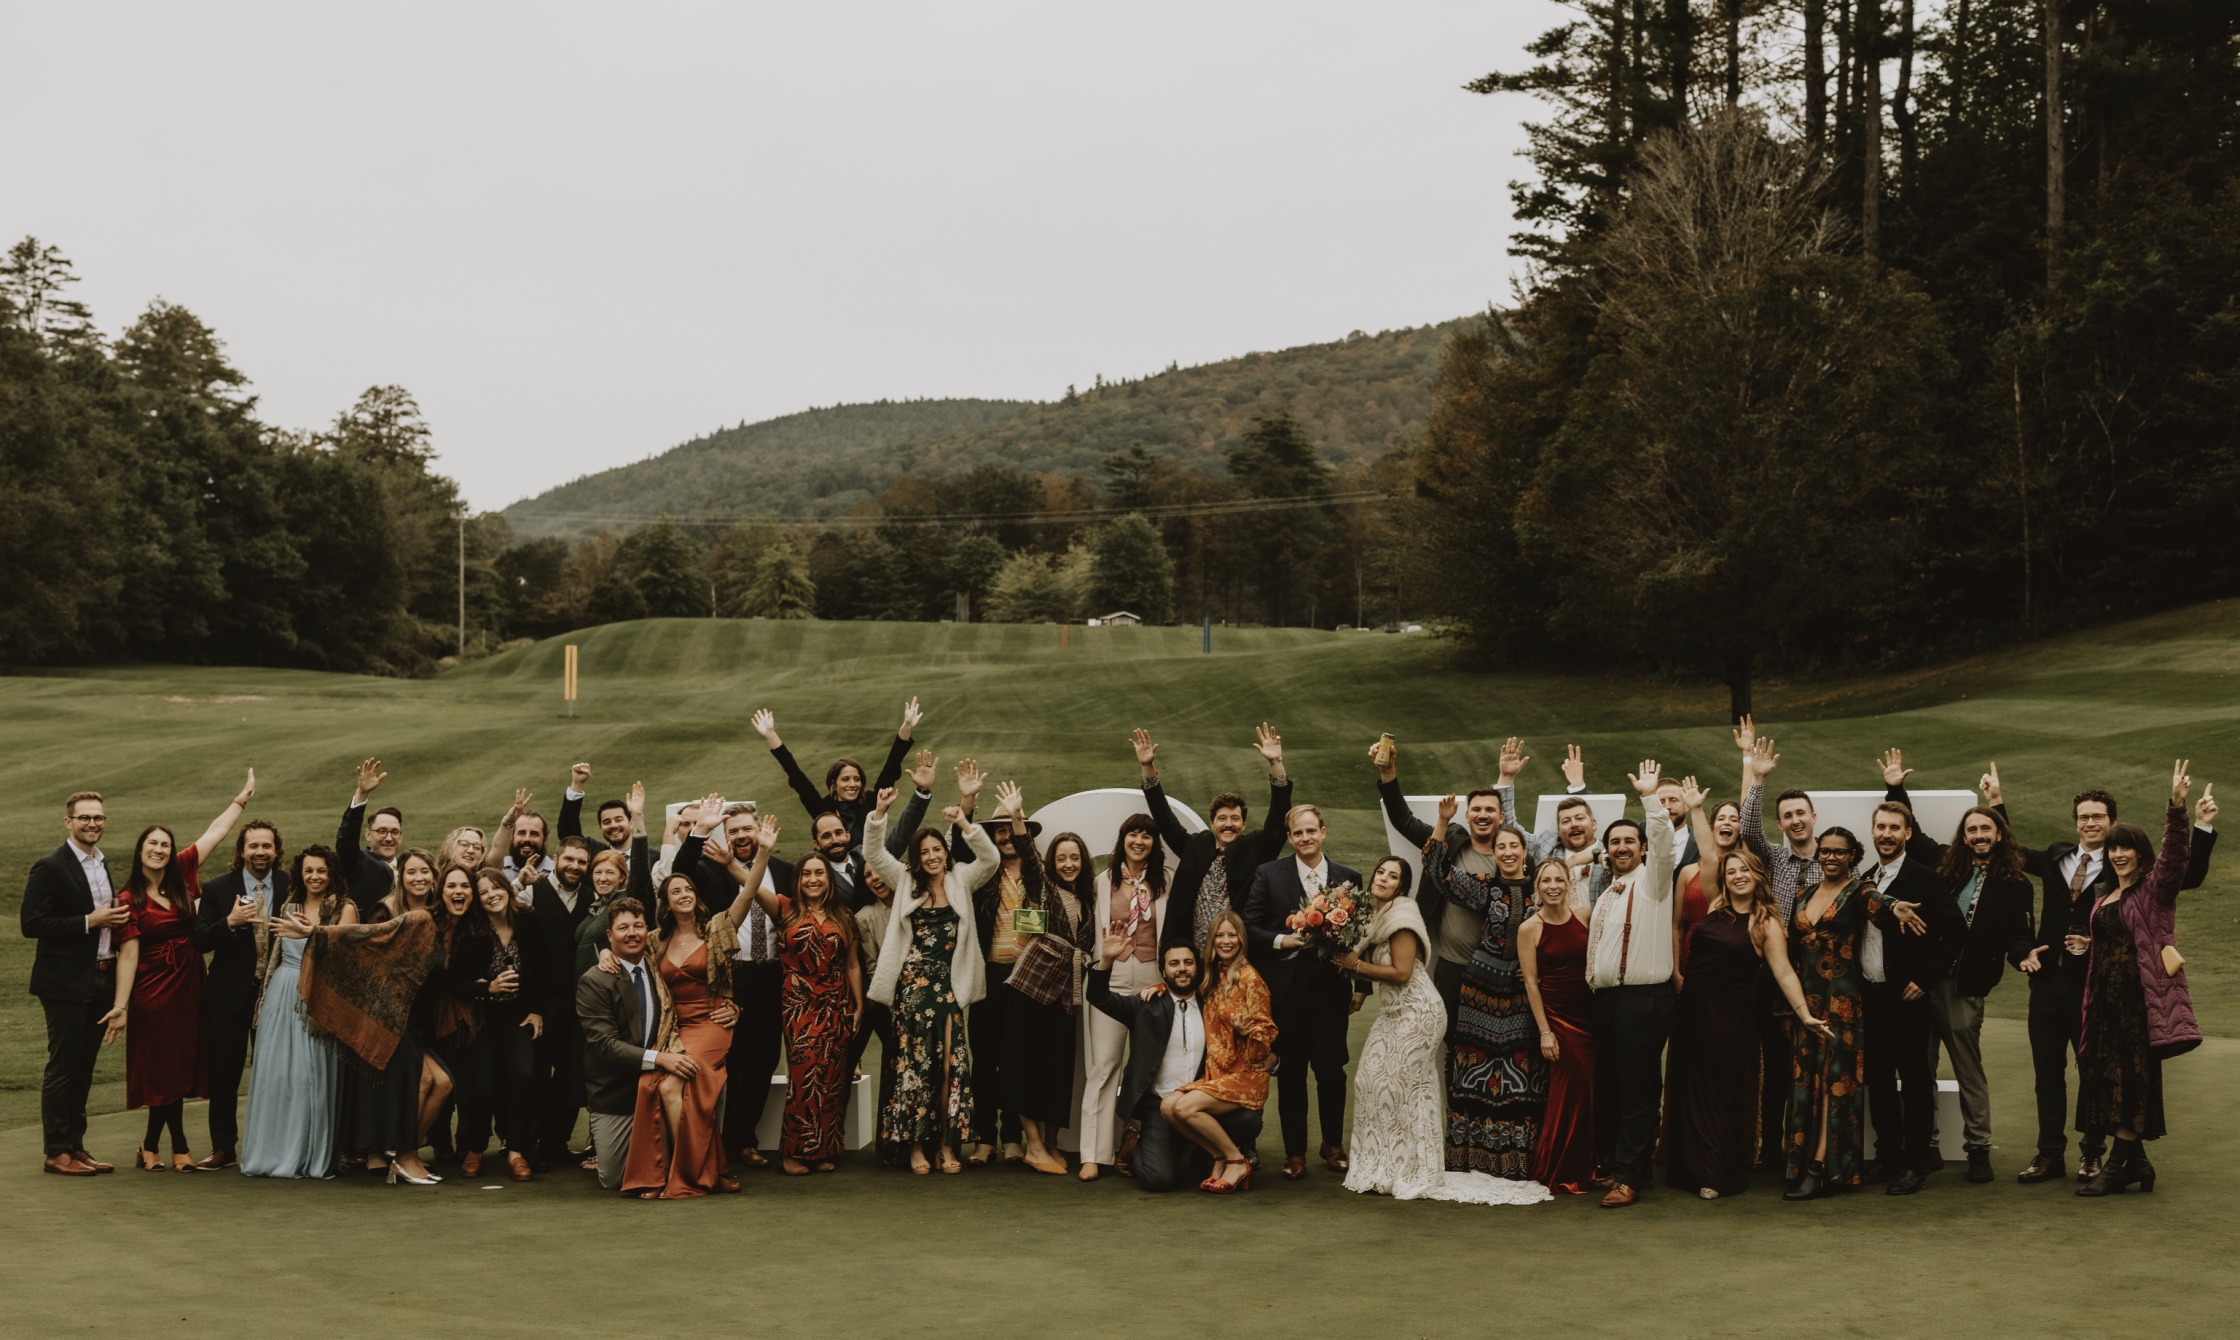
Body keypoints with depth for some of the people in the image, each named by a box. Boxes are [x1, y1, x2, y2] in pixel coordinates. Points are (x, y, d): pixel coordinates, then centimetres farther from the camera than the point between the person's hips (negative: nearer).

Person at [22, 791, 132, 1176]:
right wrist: (90, 921, -19)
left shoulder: (102, 863, 15)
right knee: (62, 1068, -2)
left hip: (100, 981, 8)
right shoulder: (50, 867, -11)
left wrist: (115, 919, 5)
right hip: (66, 983, -7)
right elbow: (31, 923, -17)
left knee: (83, 1069, 12)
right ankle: (57, 1152, 5)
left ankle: (75, 1146, 19)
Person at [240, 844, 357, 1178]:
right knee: (275, 1072, 1)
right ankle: (277, 1153, 9)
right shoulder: (288, 906, 16)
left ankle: (312, 1157, 3)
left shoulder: (345, 909, 0)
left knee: (311, 1073, -6)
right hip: (282, 995, 5)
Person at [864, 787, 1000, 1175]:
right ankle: (916, 1146, 4)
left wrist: (965, 824, -13)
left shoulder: (959, 881, 11)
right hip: (913, 983, -1)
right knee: (915, 1063, 0)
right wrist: (880, 812, -13)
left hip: (949, 986, 1)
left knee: (952, 1065, -3)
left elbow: (990, 858, -1)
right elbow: (873, 852, -1)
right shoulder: (906, 882, 9)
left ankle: (948, 1145, 3)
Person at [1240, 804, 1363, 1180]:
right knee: (1290, 1072, 5)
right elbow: (1250, 927, 4)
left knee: (1332, 1069, -1)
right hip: (1286, 990, 0)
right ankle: (1295, 1152, 16)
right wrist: (1281, 941, -12)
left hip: (1331, 990, 0)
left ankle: (1333, 1145, 20)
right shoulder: (1269, 874, 5)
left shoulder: (1349, 878, 8)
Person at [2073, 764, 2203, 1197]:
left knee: (2131, 1078, -6)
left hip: (2140, 995, -8)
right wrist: (2085, 946, 12)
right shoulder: (2104, 900, 20)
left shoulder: (2155, 888, -2)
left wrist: (2177, 808, -32)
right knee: (2105, 1076, 6)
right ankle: (2136, 1161, 14)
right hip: (2105, 996, 8)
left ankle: (2119, 1164, -3)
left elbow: (2175, 856, -20)